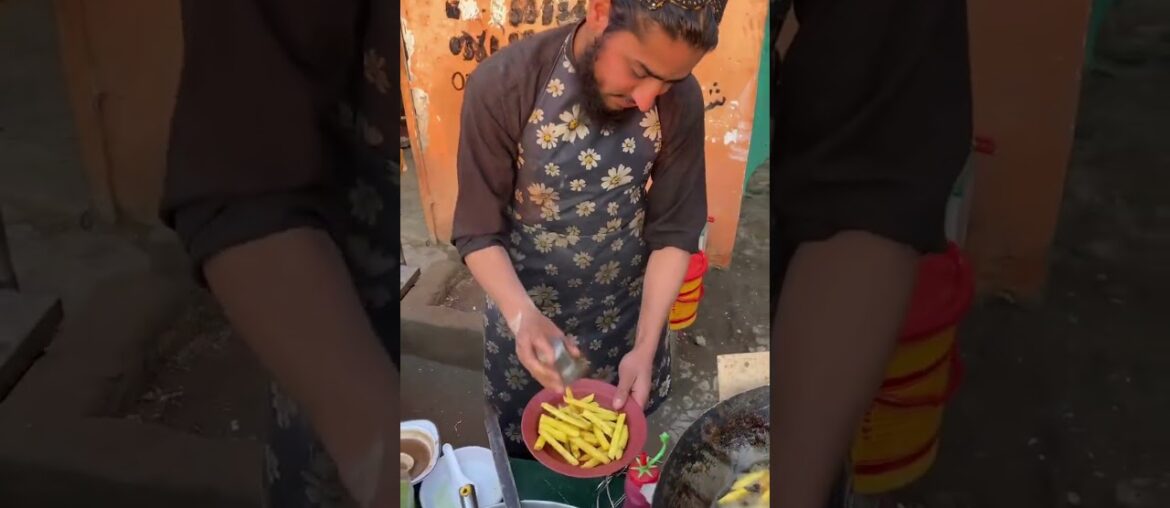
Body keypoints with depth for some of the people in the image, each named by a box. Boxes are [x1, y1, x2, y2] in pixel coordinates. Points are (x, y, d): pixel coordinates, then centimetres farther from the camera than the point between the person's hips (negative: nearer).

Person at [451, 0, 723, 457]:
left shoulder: (680, 101, -17)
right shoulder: (501, 86, -24)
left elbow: (674, 233, -10)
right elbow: (479, 233, -19)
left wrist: (645, 347, -18)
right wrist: (522, 315, -35)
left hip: (629, 319, 2)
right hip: (527, 321, -2)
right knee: (526, 462, 20)